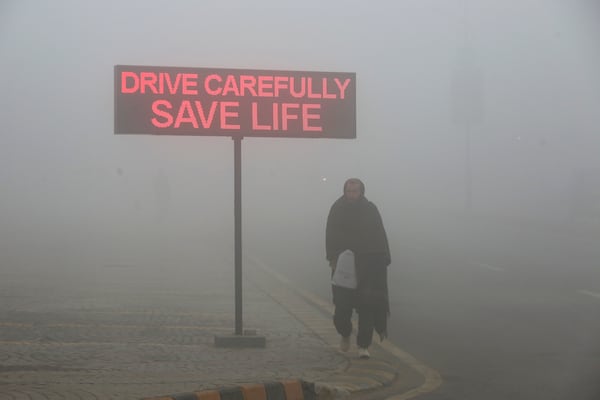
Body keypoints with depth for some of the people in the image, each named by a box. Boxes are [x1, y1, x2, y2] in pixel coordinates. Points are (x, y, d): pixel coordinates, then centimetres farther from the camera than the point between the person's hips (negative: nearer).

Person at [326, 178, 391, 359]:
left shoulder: (371, 210, 2)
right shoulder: (337, 209, 3)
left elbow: (380, 237, 3)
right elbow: (331, 236, 1)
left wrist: (383, 262, -3)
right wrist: (333, 258, -11)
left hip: (368, 264, 0)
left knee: (366, 305, -5)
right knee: (342, 304, -4)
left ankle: (363, 346, 1)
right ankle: (345, 334, 25)